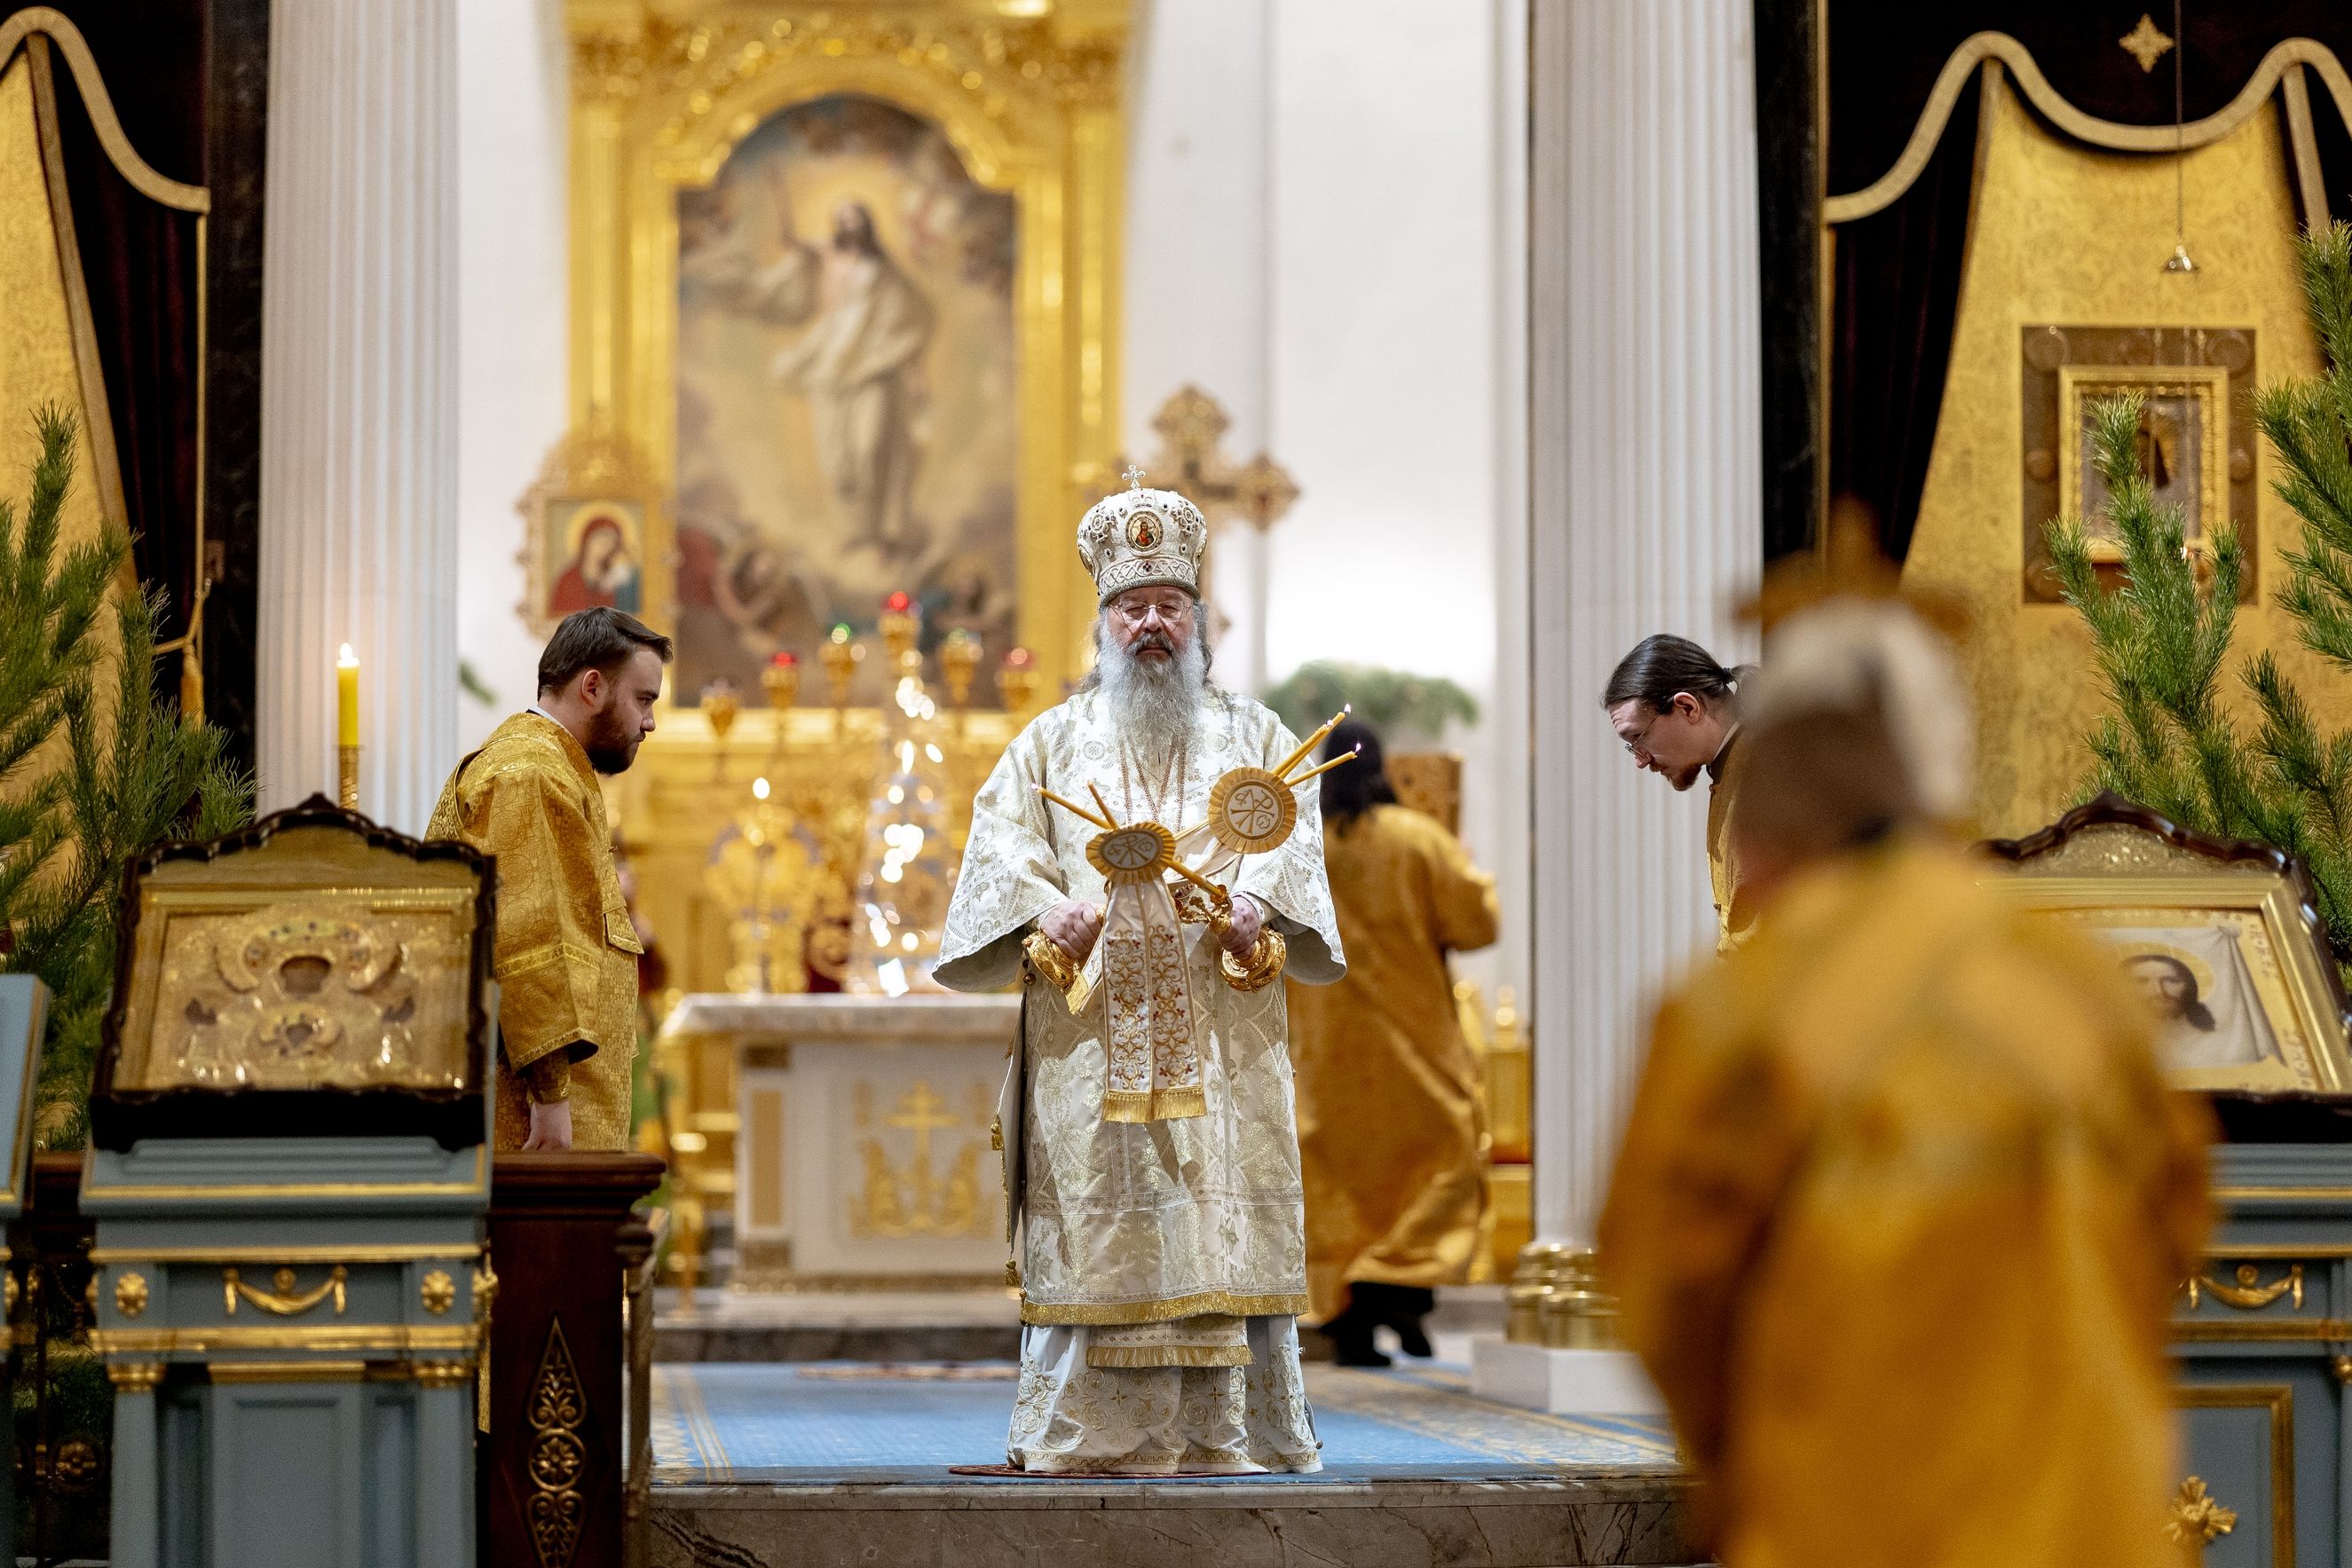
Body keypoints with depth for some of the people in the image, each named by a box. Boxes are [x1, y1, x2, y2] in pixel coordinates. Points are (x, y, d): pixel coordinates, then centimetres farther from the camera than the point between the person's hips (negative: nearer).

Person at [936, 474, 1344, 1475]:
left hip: (1220, 1046, 0)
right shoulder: (1053, 742, 16)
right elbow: (1001, 841, 3)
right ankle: (1085, 1437, -3)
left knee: (1224, 1233, -5)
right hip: (1086, 1044, 0)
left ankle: (1233, 1438, -3)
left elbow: (1294, 839, 2)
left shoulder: (1254, 738, 16)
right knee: (1092, 1234, -5)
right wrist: (1046, 912, -18)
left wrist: (1257, 907, -20)